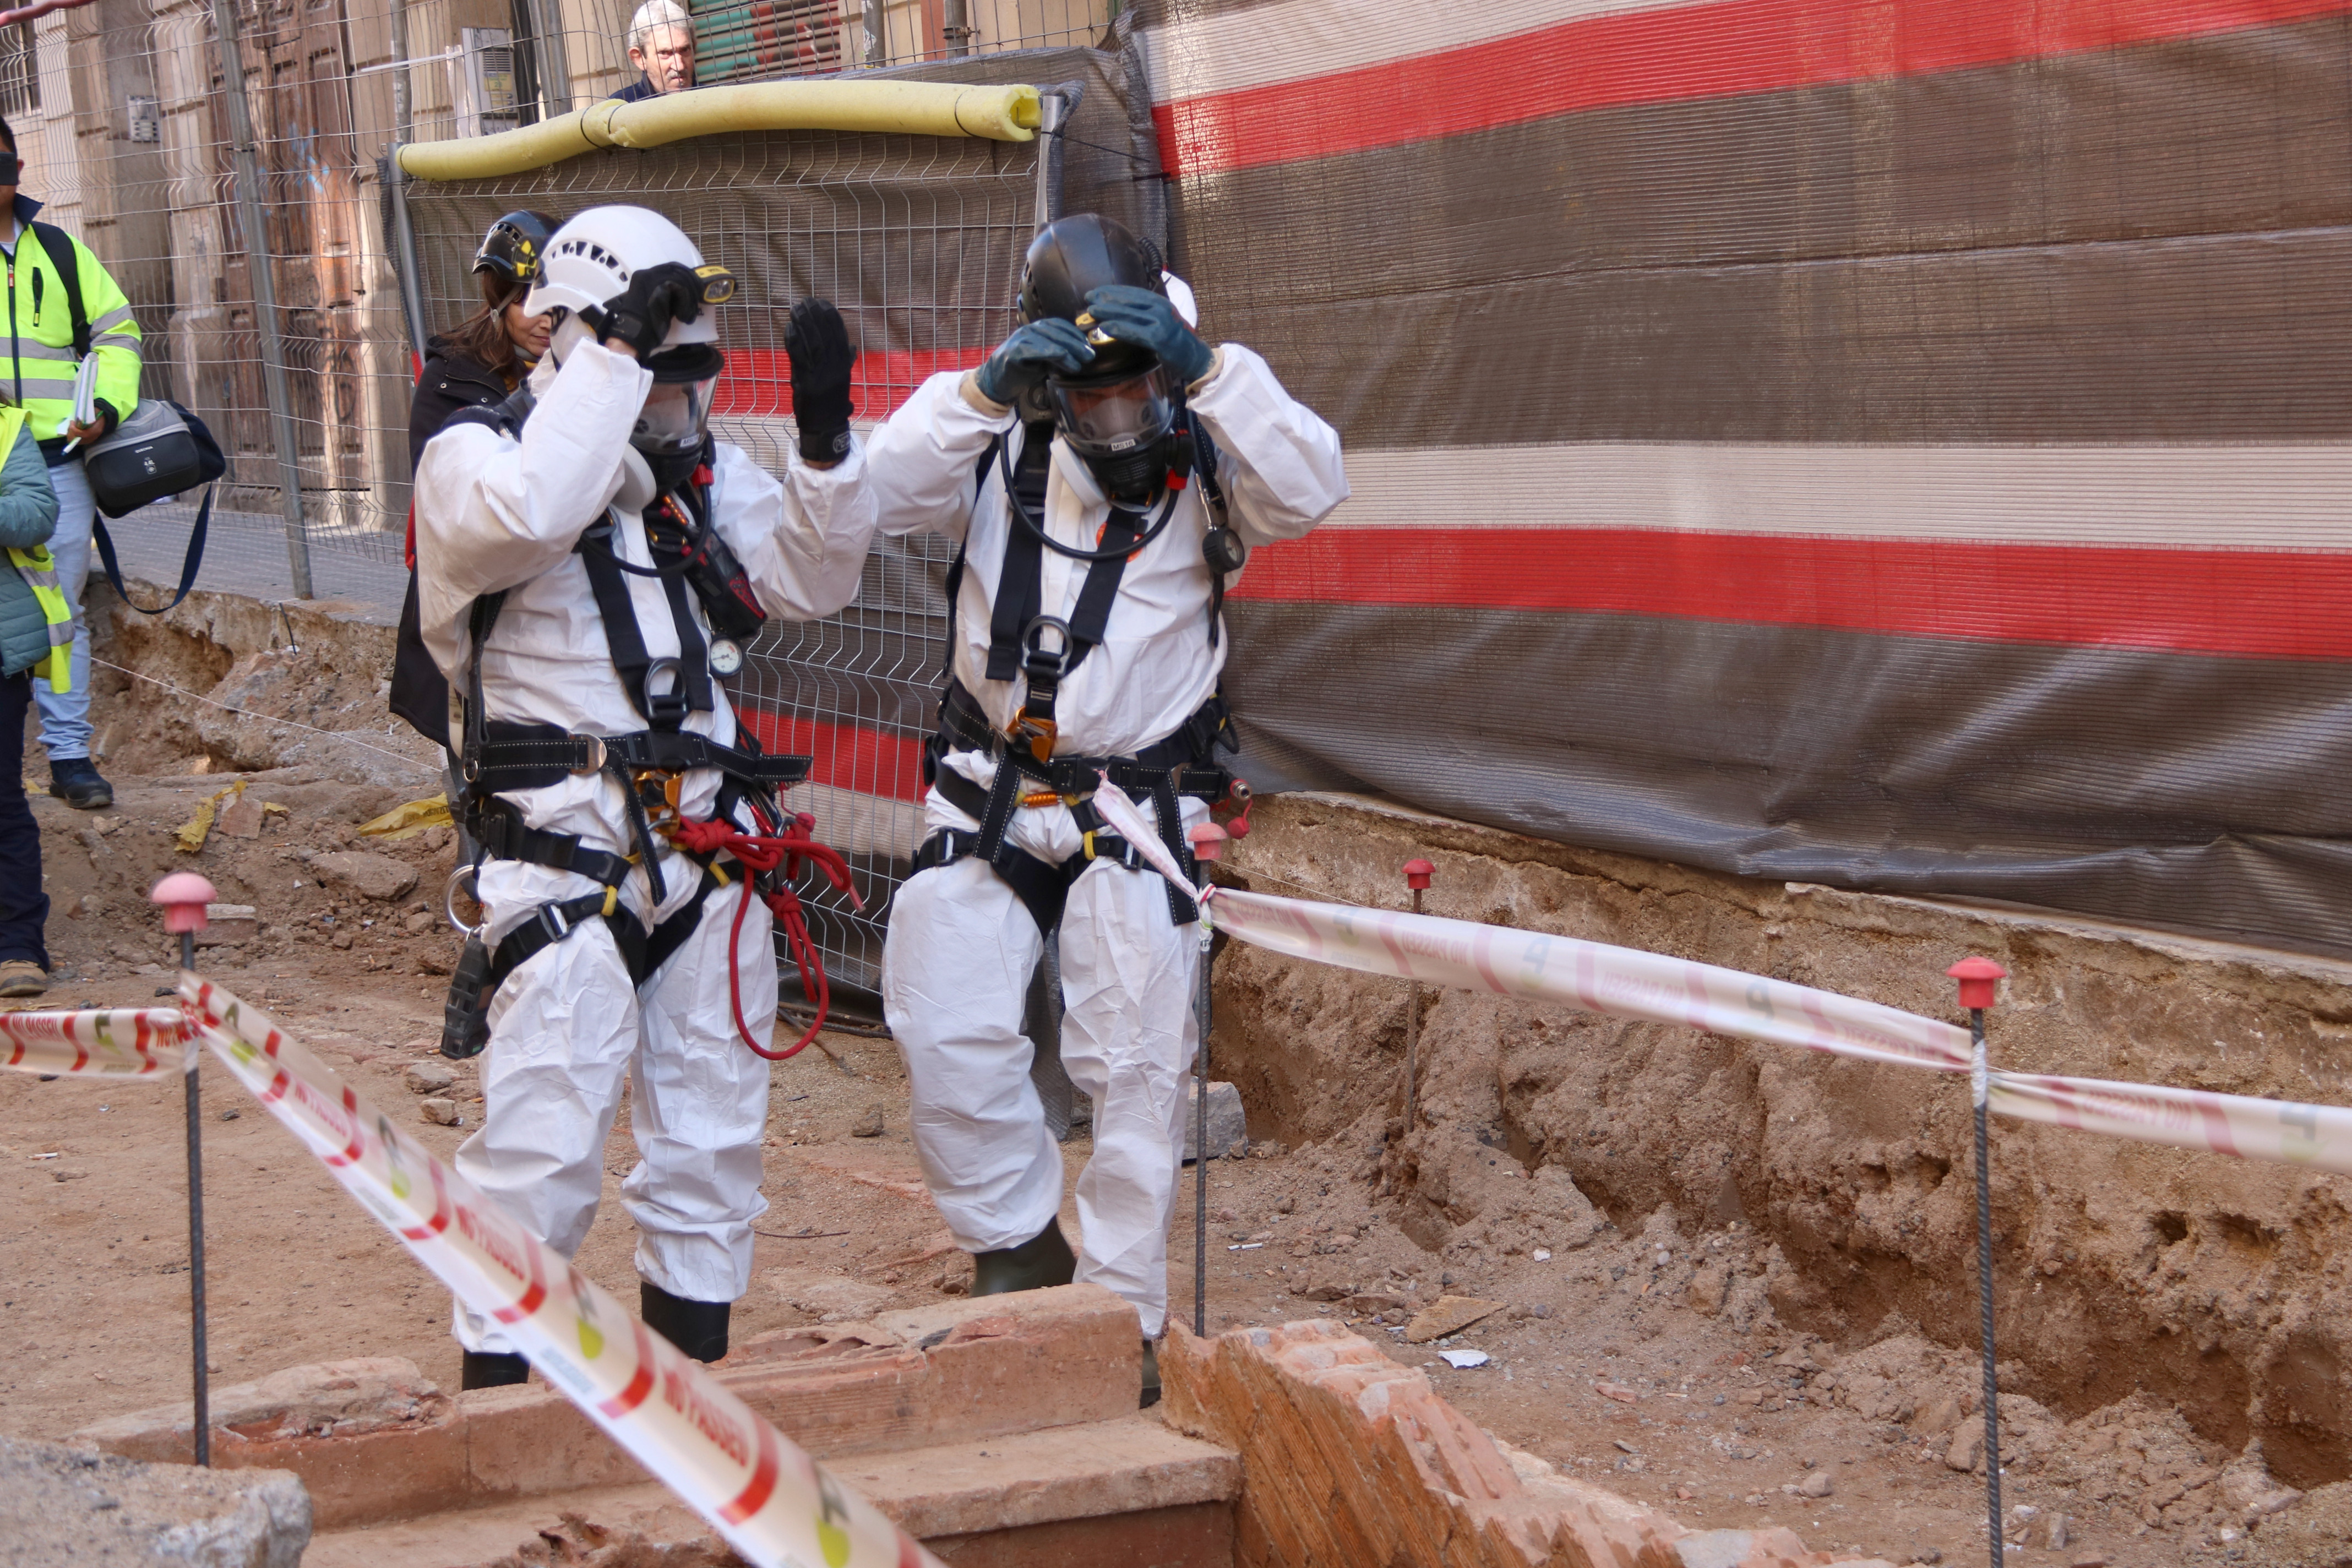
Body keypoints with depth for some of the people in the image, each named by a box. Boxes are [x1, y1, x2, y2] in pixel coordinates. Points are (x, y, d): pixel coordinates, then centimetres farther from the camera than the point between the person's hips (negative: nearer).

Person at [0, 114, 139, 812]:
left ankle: (70, 754, 13)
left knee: (61, 613, 5)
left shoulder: (60, 252, 10)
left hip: (57, 461, 2)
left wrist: (107, 408, -1)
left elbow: (116, 334, 15)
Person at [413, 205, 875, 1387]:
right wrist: (615, 347, -24)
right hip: (566, 854, -6)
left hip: (706, 845, 6)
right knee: (545, 1139, -10)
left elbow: (814, 580, 6)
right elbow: (532, 513, -29)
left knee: (711, 1133, 13)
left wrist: (825, 436, -9)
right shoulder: (476, 455, -6)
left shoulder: (701, 467, 12)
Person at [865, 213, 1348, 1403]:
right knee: (948, 1036, -6)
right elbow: (883, 494, -11)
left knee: (1135, 1071, 1)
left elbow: (1310, 491, -21)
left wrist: (1206, 367, -28)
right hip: (986, 804, 2)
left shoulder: (1202, 465, -3)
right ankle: (1021, 1246, 16)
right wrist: (984, 389, -22)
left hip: (1136, 818, -1)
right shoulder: (1001, 457, 2)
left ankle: (1122, 1318, 12)